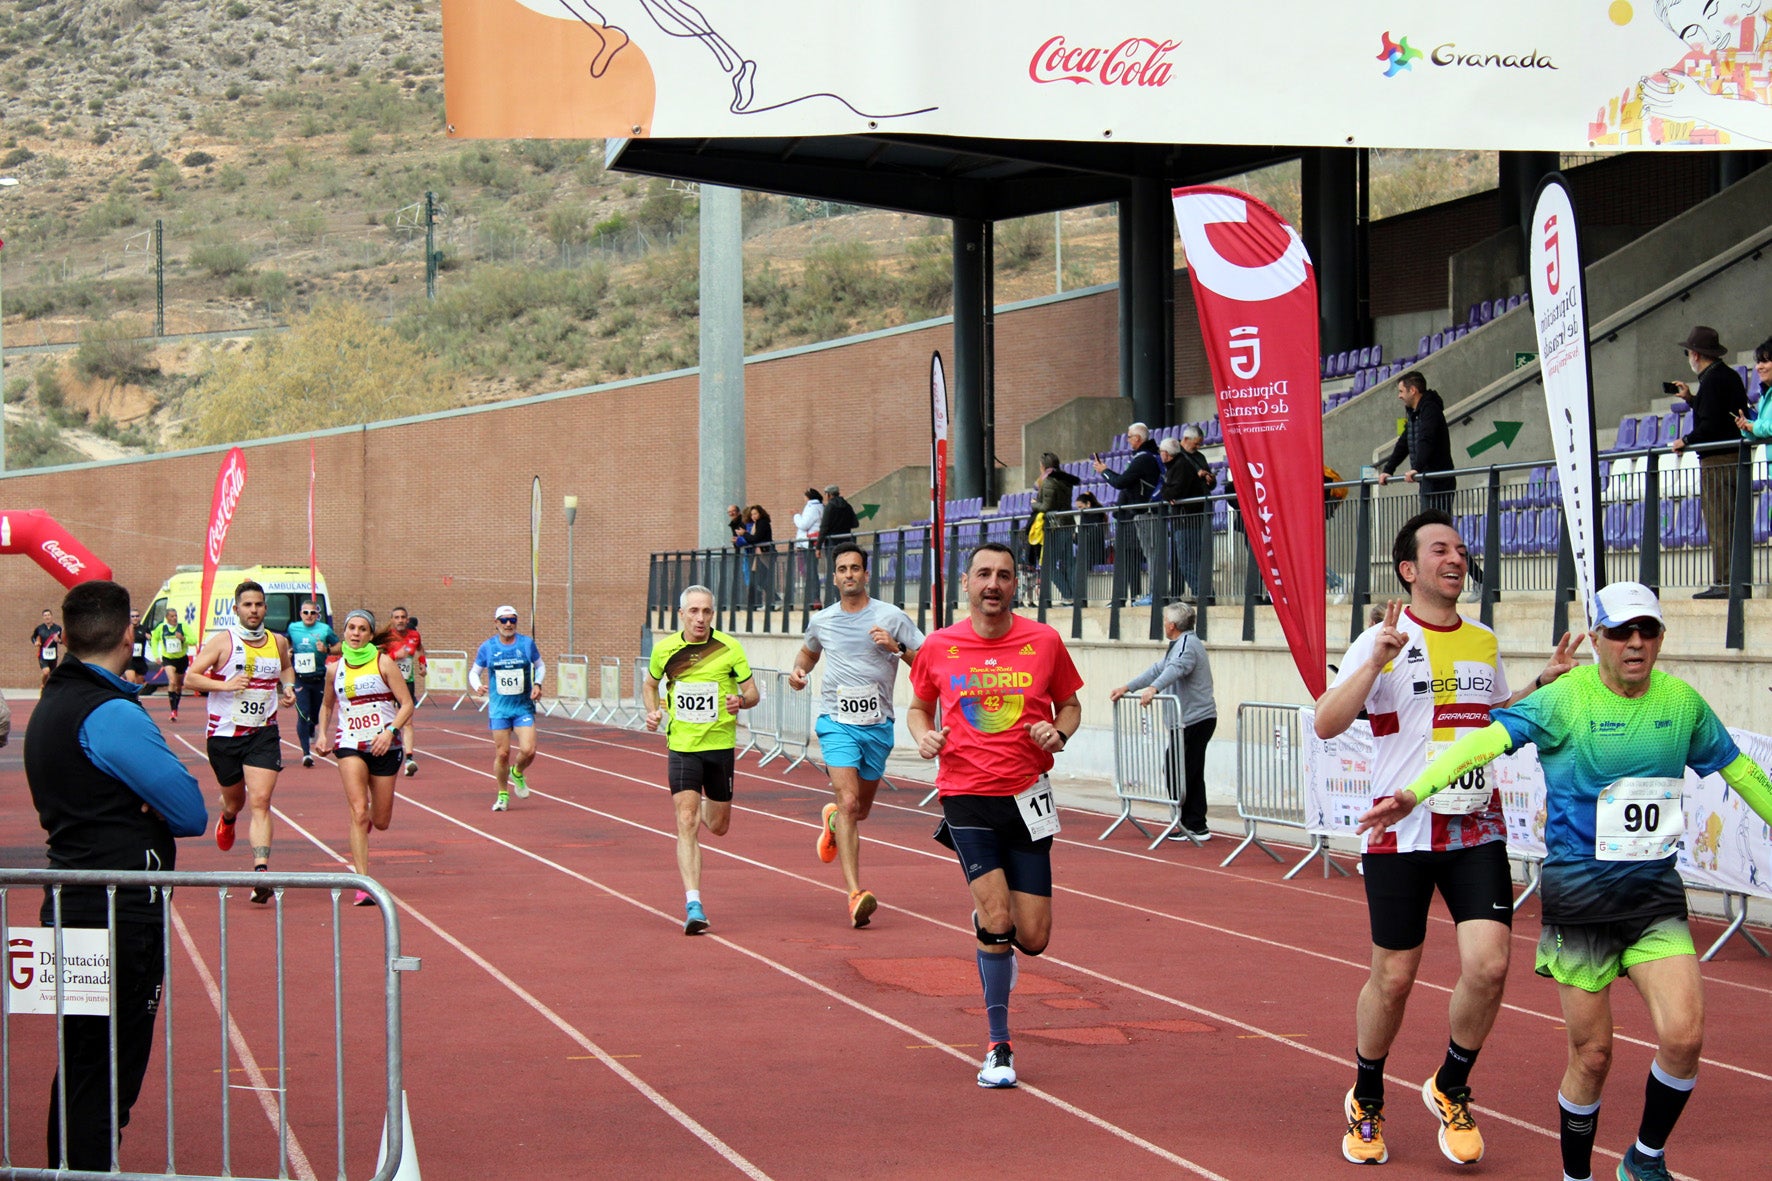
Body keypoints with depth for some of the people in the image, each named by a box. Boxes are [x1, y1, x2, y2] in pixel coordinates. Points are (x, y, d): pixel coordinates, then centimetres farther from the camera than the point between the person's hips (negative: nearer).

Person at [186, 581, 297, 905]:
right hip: (225, 733, -1)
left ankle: (261, 872, -22)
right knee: (235, 800, 17)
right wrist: (224, 684, -24)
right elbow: (191, 677, -10)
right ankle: (227, 818, 56)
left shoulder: (278, 642, 6)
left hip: (264, 734, 1)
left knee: (260, 802, -13)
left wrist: (288, 687, 8)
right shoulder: (222, 641, -6)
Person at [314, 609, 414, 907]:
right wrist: (323, 734, 7)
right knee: (358, 812, -18)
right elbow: (326, 705, 23)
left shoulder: (384, 663, -3)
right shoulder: (336, 669, 6)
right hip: (349, 745, 1)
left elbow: (407, 705, -5)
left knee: (381, 822, 8)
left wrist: (390, 731, -20)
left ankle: (368, 820, 48)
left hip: (384, 746, 0)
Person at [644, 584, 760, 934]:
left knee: (718, 826, 12)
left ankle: (707, 808, 51)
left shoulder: (729, 649, -6)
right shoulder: (664, 649, 0)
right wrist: (653, 711, -1)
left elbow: (753, 692, 0)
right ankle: (693, 905, -17)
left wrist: (741, 701, -23)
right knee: (687, 822, -14)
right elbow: (650, 684, 18)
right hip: (681, 746, 0)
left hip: (720, 744, 0)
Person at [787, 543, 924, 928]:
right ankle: (856, 894, -22)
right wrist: (798, 669, 7)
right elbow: (809, 650, 29)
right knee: (848, 802, -18)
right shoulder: (821, 621, 6)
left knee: (861, 809, 15)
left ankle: (831, 820, 53)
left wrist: (897, 647, -19)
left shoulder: (891, 617, -2)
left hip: (878, 724, 1)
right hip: (837, 722, -1)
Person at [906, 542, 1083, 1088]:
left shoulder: (1044, 641, 1)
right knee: (997, 922, -15)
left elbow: (1070, 703, 15)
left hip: (1027, 797, 1)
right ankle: (998, 1048, 1)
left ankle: (987, 927, 38)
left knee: (1032, 938, 0)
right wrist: (924, 736, -5)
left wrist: (1058, 732, -7)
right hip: (966, 797, -1)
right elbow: (919, 706, 17)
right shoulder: (937, 648, 2)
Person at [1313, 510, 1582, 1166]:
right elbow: (1326, 724, -13)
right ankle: (1366, 1104, 26)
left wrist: (1545, 682, 13)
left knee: (1488, 965, -11)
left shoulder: (1485, 644, 12)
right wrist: (1376, 661, -24)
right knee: (1393, 978, 3)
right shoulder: (1383, 641, -4)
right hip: (1401, 833, -3)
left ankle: (1451, 1090, 13)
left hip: (1477, 830, 3)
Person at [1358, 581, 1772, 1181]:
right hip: (1578, 895, -3)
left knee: (1683, 1037, -12)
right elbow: (1488, 739, -25)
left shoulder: (1681, 701, 3)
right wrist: (1415, 792, -39)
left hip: (1655, 892, 3)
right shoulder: (1565, 699, -11)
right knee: (1591, 1056, 2)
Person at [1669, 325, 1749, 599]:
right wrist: (1691, 398, 28)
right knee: (1733, 524, 11)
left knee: (1718, 525, -9)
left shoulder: (1712, 380, -13)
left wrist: (1686, 441, -7)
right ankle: (1739, 580, 11)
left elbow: (1710, 425, -20)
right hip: (1735, 457, 10)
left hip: (1717, 461, -10)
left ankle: (1723, 583, -12)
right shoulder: (1730, 376, 16)